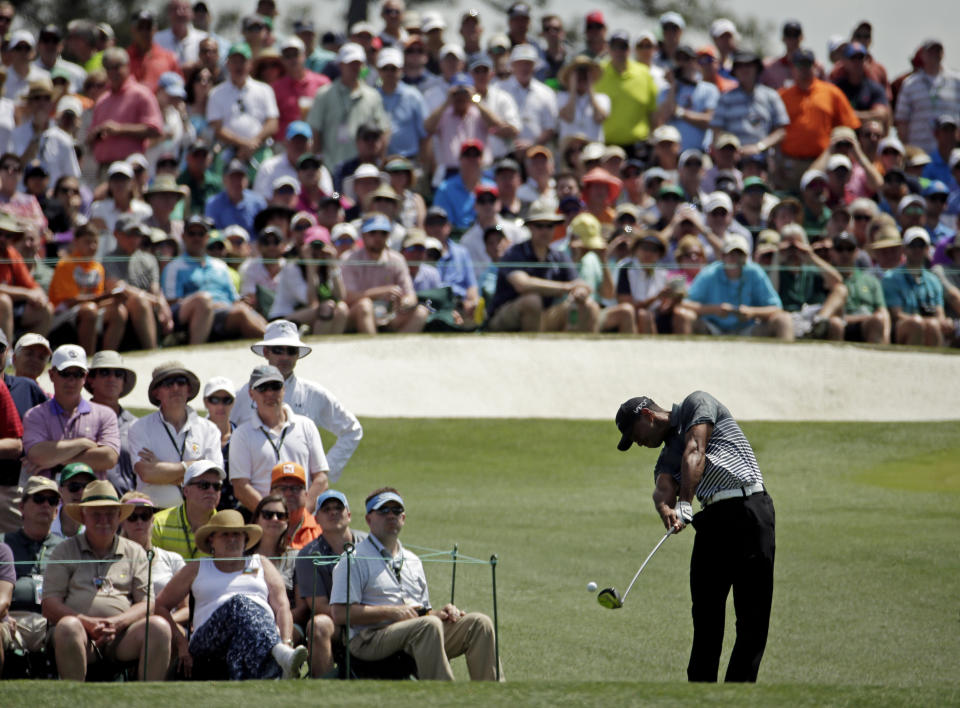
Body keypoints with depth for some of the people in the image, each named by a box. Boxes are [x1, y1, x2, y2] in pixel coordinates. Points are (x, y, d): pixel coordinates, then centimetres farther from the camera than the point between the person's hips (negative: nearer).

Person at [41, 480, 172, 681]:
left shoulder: (134, 552, 21)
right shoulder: (65, 552, 15)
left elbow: (146, 603, 11)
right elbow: (49, 606, 5)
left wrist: (117, 623, -10)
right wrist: (87, 623, -13)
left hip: (122, 636, 2)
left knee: (158, 626, -27)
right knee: (67, 626, -35)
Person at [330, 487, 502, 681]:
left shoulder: (413, 561, 26)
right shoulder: (354, 560, 2)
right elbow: (340, 613, -9)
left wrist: (438, 613, 5)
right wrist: (390, 612, -13)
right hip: (370, 639, -7)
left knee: (479, 623, -10)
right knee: (429, 625, -35)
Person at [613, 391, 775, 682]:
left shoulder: (697, 403, 10)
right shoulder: (667, 458, 23)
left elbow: (695, 452, -7)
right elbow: (663, 488, 0)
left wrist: (684, 504, -21)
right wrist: (665, 508, -25)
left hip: (750, 509, -6)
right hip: (711, 521, 6)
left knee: (753, 618, -7)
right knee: (706, 619, 0)